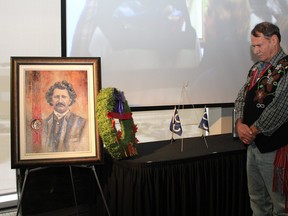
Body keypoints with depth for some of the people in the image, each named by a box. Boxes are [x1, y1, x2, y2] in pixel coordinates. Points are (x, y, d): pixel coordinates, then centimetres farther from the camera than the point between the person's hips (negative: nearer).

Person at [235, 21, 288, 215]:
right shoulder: (257, 68, 11)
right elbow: (242, 98, 11)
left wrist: (253, 131, -12)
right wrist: (240, 124, -5)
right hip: (252, 144, 8)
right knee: (257, 200, 19)